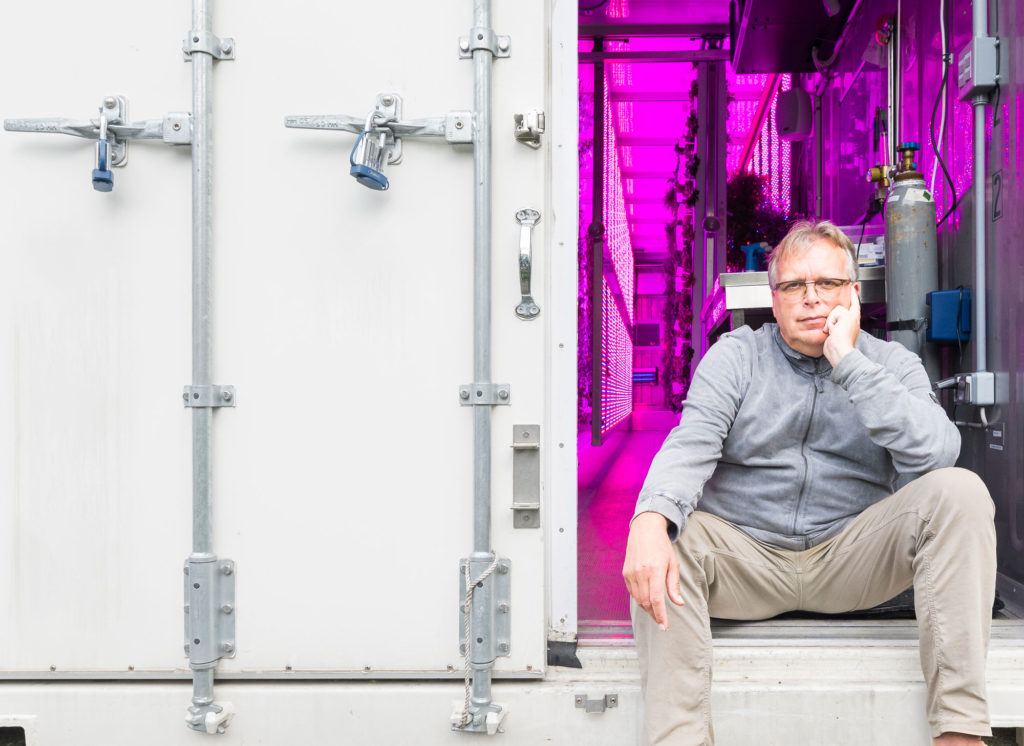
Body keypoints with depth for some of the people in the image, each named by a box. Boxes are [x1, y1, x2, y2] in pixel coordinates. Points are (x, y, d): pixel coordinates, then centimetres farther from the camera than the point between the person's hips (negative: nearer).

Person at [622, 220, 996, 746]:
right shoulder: (735, 356, 3)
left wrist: (848, 363, -18)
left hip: (851, 558, 1)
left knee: (959, 491, -22)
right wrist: (650, 521, -37)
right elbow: (690, 445, -16)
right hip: (744, 555, 0)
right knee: (661, 541, -30)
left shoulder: (891, 364, 4)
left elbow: (937, 454, -17)